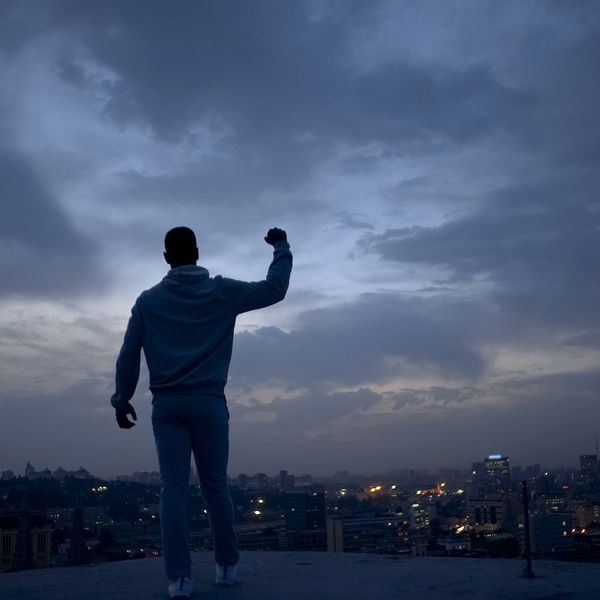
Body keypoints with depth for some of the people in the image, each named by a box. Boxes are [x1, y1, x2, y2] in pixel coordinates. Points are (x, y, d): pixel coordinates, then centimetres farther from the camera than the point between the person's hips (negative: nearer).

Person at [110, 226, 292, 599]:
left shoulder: (148, 300, 4)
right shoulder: (222, 292, 1)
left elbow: (128, 355, 4)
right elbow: (275, 289, 7)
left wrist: (122, 399, 14)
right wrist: (281, 247, 20)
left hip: (166, 404, 1)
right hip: (208, 402, 0)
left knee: (173, 488, -2)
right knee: (216, 485, 10)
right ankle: (227, 565, 16)